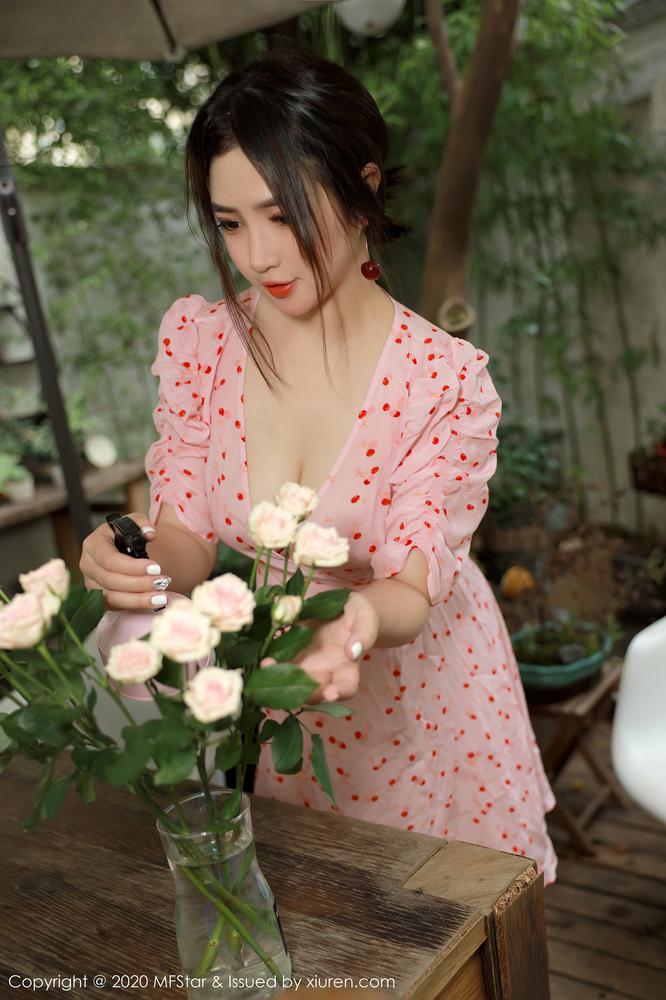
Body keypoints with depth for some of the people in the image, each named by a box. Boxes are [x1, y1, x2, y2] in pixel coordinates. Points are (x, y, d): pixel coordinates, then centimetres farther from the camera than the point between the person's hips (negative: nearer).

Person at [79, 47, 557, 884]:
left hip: (417, 702, -2)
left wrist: (362, 619, -45)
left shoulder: (446, 380, -24)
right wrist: (134, 560, -34)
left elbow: (411, 586, -21)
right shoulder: (197, 338, -14)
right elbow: (187, 532, -10)